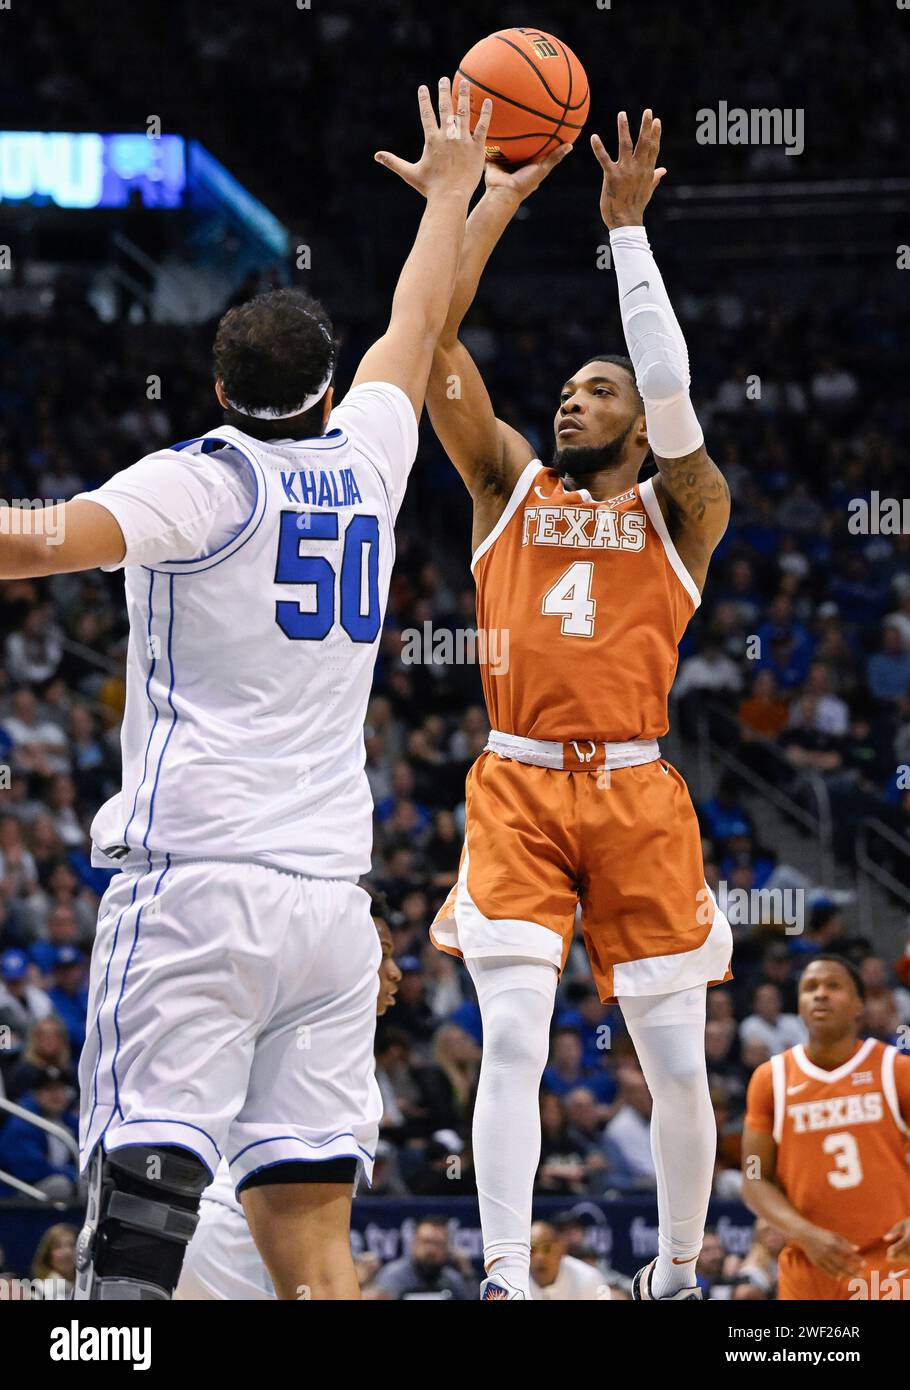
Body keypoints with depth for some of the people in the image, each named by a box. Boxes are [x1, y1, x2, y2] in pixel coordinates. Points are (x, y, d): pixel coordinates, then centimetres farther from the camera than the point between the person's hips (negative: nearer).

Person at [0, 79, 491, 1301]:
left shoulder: (205, 479, -1)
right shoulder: (365, 461, 14)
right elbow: (420, 328, 33)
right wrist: (451, 190, 49)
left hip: (197, 879, -5)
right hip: (331, 893, 5)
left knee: (142, 1197, -13)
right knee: (307, 1218, 2)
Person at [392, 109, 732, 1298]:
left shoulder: (680, 511, 10)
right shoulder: (511, 485, 16)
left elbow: (671, 390, -7)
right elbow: (433, 349, 7)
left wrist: (628, 224, -6)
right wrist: (496, 201, 5)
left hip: (637, 797, 0)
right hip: (518, 789, 1)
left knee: (677, 1062, 1)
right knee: (512, 1043, -13)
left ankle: (677, 1276, 19)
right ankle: (505, 1277, -15)